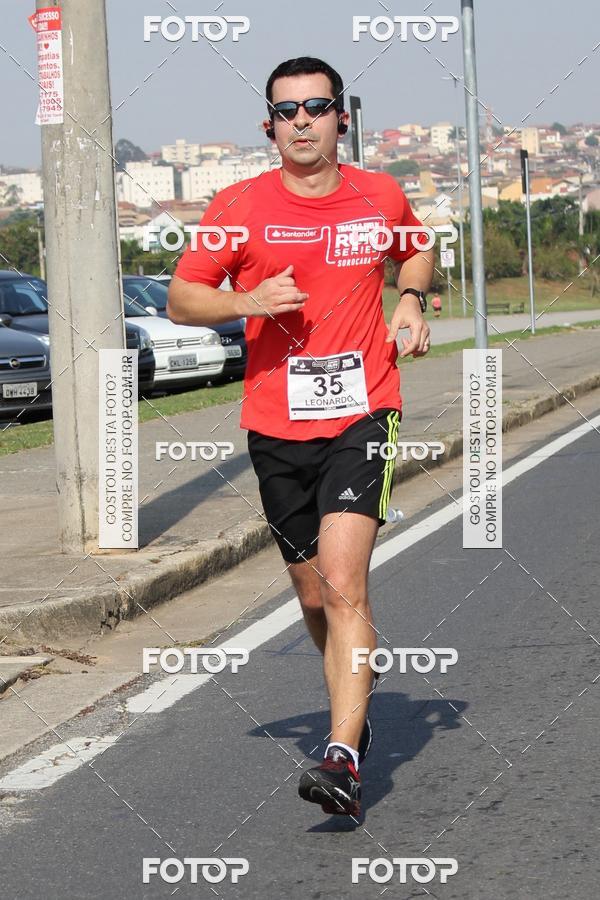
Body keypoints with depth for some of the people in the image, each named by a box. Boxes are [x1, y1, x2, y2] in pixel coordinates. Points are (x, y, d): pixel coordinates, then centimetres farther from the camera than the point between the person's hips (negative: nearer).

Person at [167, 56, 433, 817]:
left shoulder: (381, 197, 4)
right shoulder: (240, 207, -1)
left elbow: (418, 250, 27)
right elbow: (180, 300, 4)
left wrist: (411, 298, 6)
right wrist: (248, 301, -15)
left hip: (362, 419, -1)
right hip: (275, 429, 2)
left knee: (343, 584, -18)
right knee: (315, 598, 12)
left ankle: (342, 759, -22)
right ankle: (354, 717, 37)